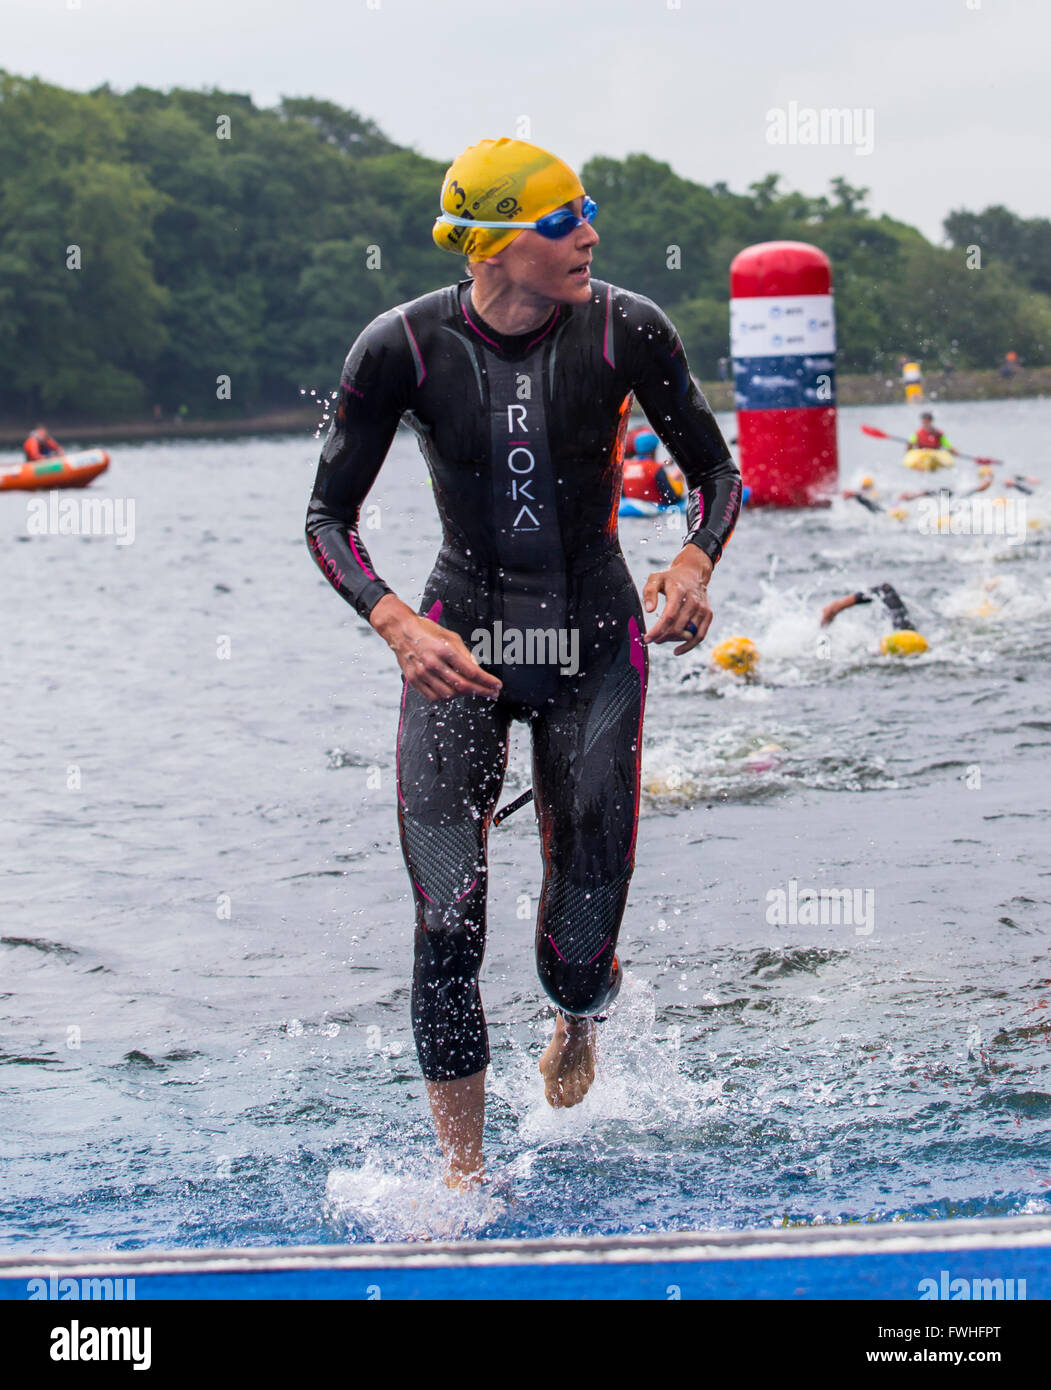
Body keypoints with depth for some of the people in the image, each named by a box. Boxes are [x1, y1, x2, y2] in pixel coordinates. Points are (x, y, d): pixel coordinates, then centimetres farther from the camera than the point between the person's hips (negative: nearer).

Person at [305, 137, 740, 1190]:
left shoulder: (624, 331, -10)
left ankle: (579, 1021, 40)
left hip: (596, 644, 1)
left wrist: (696, 561, -20)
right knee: (447, 927, -15)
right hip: (459, 647, 0)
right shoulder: (403, 347, -12)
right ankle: (463, 1180, 0)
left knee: (579, 955, 0)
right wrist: (399, 627, -22)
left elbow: (715, 473, 2)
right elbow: (328, 520, -5)